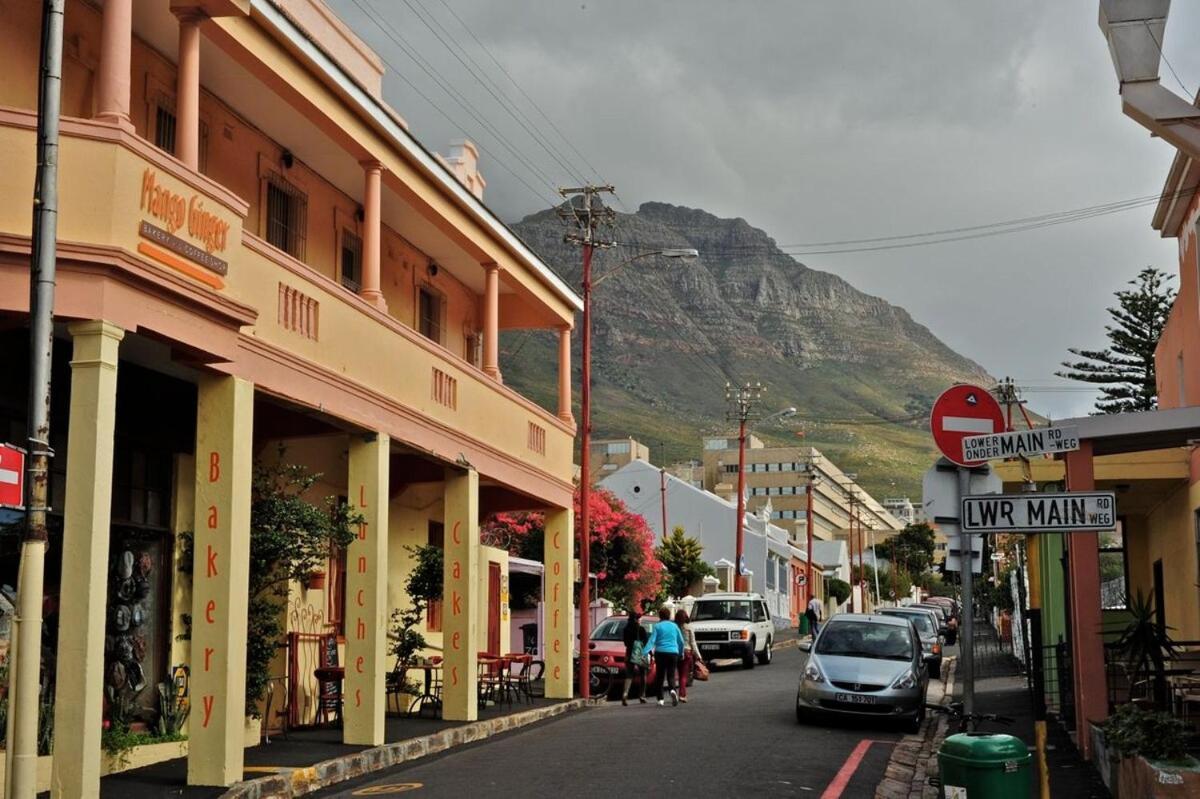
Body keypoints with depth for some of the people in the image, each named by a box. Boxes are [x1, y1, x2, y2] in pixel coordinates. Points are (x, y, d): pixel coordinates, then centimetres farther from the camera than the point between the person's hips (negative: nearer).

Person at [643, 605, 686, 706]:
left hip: (660, 653, -1)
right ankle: (673, 690, -28)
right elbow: (681, 641, 13)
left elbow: (652, 640, -10)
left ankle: (660, 699, 6)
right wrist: (681, 652, 26)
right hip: (673, 653, 2)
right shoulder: (674, 626, 9)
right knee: (671, 675, 2)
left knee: (659, 676, 8)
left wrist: (646, 652, -15)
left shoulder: (657, 626, 1)